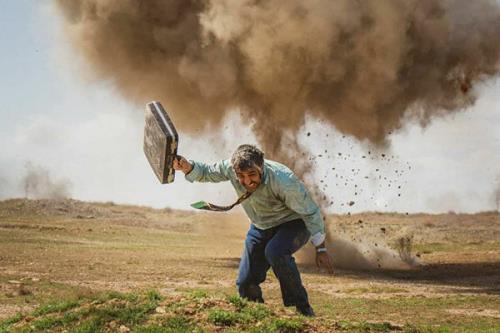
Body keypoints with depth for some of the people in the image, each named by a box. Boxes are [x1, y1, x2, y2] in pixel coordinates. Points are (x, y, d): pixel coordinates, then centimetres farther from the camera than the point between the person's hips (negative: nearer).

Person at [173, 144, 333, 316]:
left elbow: (311, 212, -22)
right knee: (246, 284, 0)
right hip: (260, 228, 5)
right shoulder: (230, 168, -22)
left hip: (293, 224, -5)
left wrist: (321, 249, -16)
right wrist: (187, 166, -24)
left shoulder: (283, 181, -35)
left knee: (275, 252, -36)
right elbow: (206, 172, -1)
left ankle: (302, 308, -20)